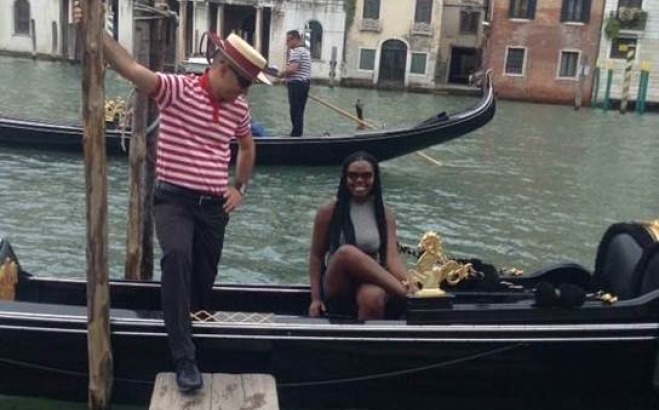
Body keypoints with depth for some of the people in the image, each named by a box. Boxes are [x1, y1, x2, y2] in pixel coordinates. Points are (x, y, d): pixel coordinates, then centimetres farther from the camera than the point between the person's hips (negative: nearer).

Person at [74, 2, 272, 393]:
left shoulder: (239, 108, 7)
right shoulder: (177, 88, -11)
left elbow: (248, 147, 26)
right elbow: (132, 69, -27)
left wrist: (240, 188, 14)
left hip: (215, 205, 6)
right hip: (174, 198, -5)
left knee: (204, 279, 9)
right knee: (177, 257, -31)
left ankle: (191, 327, 40)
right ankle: (185, 358, -26)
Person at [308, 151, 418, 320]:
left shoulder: (385, 213, 3)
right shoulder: (329, 211, -2)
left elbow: (392, 256, -7)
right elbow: (316, 256, 3)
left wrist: (408, 280, -28)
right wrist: (316, 298, -5)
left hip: (371, 281, 1)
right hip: (337, 287, -1)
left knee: (373, 297, -38)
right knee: (346, 252, -35)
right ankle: (406, 294, -32)